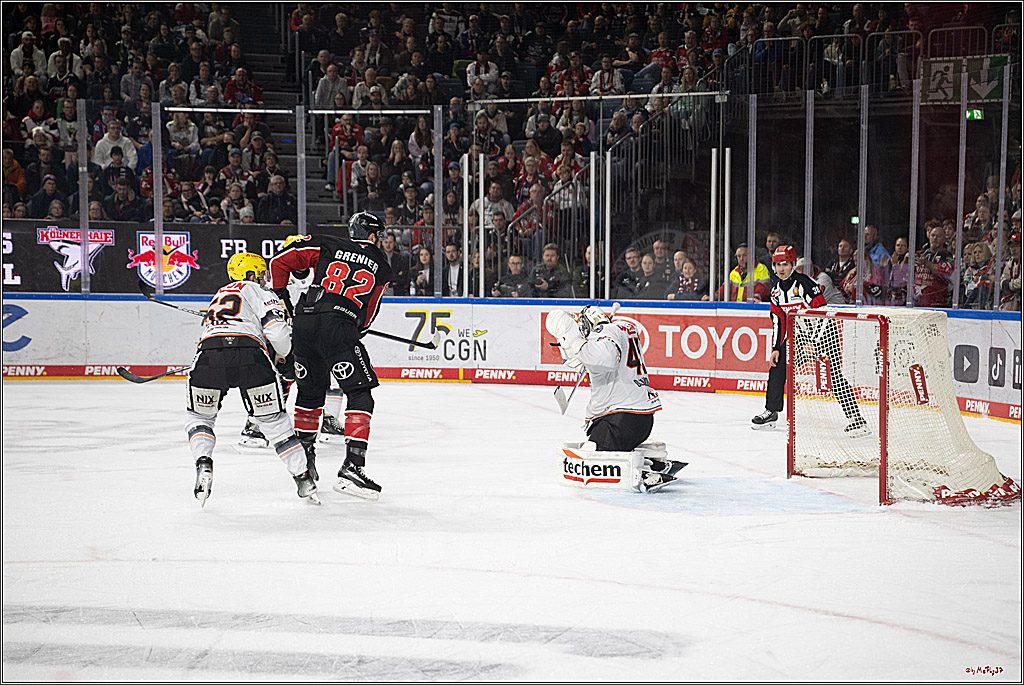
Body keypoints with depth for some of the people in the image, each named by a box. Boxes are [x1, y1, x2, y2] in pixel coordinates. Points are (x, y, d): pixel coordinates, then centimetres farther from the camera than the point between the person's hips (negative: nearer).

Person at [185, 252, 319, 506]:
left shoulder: (220, 295, 38)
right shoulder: (257, 292, 17)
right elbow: (276, 330, 0)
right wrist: (284, 357, 20)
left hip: (209, 352, 3)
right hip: (249, 355, -3)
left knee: (200, 417, 24)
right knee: (274, 419, 11)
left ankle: (203, 466, 0)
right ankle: (303, 479, 10)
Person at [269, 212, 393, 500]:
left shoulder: (327, 245, 17)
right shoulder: (380, 267, 16)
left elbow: (279, 262, 12)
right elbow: (367, 316, 19)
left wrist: (282, 296, 23)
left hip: (303, 322, 4)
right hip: (338, 328, -4)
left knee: (310, 391, 23)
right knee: (360, 395, 0)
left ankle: (303, 455, 34)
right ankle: (352, 467, -12)